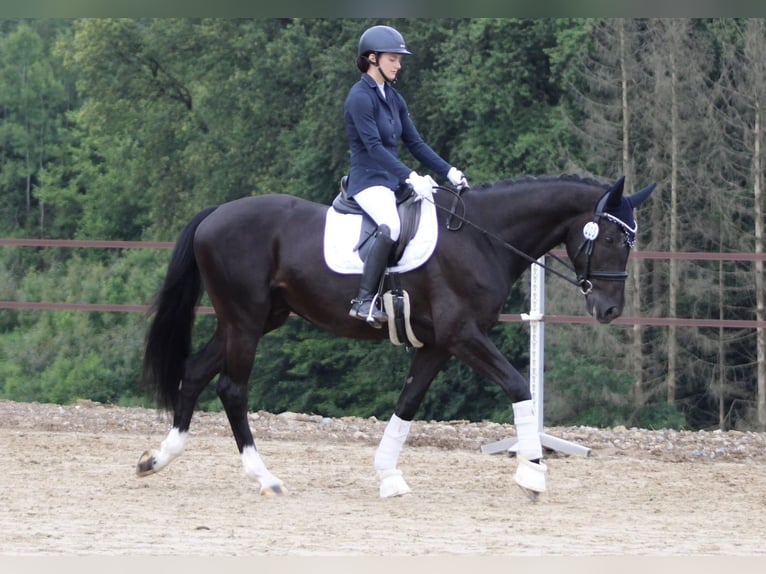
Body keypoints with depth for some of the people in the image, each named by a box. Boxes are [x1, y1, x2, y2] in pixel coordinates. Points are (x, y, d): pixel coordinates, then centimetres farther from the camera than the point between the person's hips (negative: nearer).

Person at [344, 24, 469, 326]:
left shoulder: (393, 98, 14)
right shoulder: (360, 97, -12)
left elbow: (415, 143, 14)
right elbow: (374, 146, -21)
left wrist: (449, 172, 3)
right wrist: (411, 177, -29)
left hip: (394, 180, 9)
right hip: (368, 180, -9)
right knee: (391, 225, -36)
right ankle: (364, 300, -34)